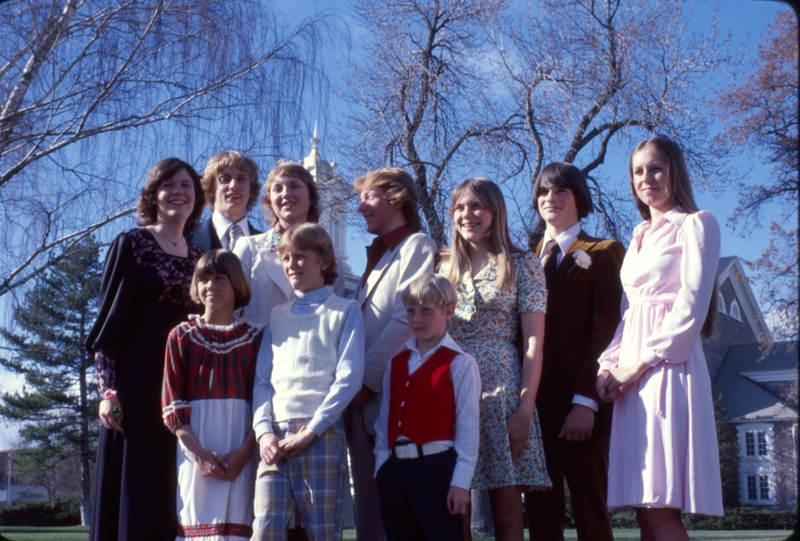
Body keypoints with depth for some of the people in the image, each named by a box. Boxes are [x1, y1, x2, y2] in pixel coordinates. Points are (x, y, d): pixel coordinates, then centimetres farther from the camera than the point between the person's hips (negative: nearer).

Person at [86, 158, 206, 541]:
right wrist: (107, 389, -13)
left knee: (166, 495, 6)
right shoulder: (131, 243, 0)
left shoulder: (198, 256, 13)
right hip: (135, 384, -4)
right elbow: (109, 318, -5)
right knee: (129, 489, -3)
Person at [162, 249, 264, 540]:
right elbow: (172, 402, 1)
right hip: (195, 449, 0)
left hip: (239, 453, 0)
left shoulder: (255, 337, 7)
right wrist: (199, 453, -10)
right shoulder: (182, 336, 6)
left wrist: (244, 451, -10)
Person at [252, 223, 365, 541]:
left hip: (322, 434, -3)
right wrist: (263, 431, -3)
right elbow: (262, 379, 14)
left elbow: (348, 378, -4)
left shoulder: (345, 311, 7)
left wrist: (310, 431, -12)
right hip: (276, 434, 4)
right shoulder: (277, 315, 20)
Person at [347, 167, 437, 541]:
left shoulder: (417, 246, -2)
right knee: (370, 505, 9)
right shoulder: (377, 255, 23)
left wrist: (367, 379, -13)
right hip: (365, 396, 8)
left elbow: (405, 320, -13)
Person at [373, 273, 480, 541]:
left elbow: (468, 426, -8)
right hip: (395, 469, 6)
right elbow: (385, 419, 12)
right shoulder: (396, 362, 13)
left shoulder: (460, 363, -6)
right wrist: (382, 465, 6)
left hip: (436, 470, -6)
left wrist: (460, 481, -11)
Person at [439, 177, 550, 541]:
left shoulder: (522, 264, 3)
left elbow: (533, 341, -2)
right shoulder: (444, 266, 13)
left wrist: (526, 407, -11)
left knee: (507, 509, -2)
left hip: (502, 390, -3)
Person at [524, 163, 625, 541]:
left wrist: (585, 400, -15)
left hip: (579, 403, -4)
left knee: (589, 509, -4)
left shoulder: (604, 253, 5)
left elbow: (605, 329, -5)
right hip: (535, 401, 4)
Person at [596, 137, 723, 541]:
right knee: (645, 509, 1)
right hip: (631, 373, 7)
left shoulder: (696, 224, 2)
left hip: (669, 366, -7)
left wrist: (642, 362, -13)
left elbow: (692, 306, -9)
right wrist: (609, 364, 4)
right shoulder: (639, 236, 23)